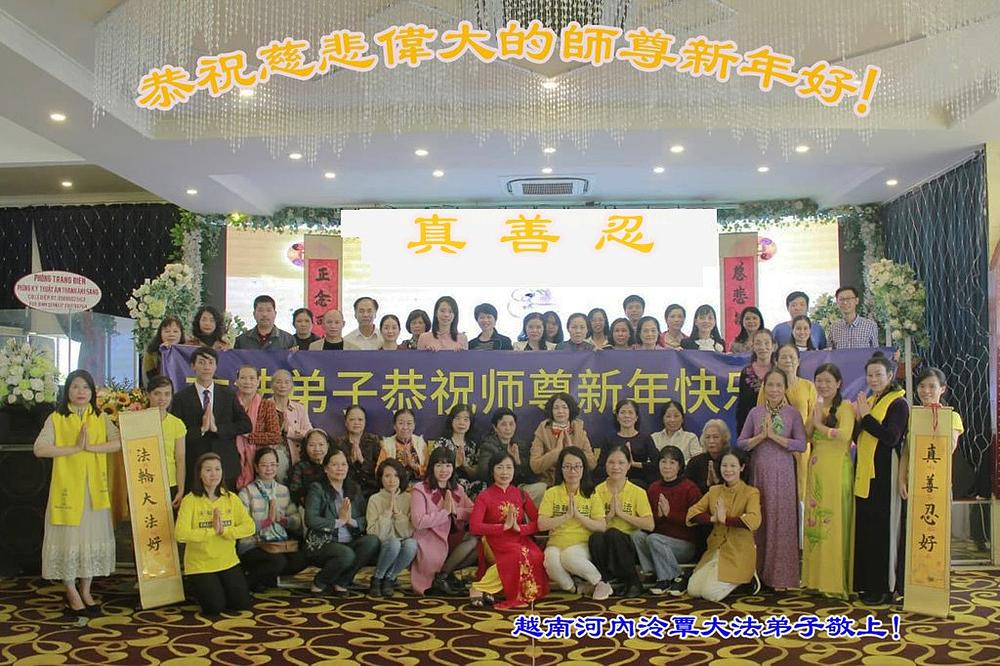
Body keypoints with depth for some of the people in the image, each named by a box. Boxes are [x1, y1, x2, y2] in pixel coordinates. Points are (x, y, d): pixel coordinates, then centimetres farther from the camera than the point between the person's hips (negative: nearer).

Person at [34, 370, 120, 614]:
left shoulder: (101, 418, 7)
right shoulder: (56, 419, 0)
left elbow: (119, 442, -7)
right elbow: (39, 449, -13)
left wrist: (91, 447, -18)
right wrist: (75, 448, -18)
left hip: (94, 489, 2)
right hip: (67, 488, -2)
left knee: (93, 537, 6)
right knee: (68, 538, 0)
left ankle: (86, 590, 20)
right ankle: (72, 592, 13)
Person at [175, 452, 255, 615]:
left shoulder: (231, 498, -1)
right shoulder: (190, 500, -14)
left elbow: (250, 527, -8)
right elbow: (180, 534, -26)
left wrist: (223, 530, -22)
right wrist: (212, 530, -23)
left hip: (229, 563, 4)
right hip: (200, 566, -4)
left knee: (242, 604, 0)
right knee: (215, 607, -9)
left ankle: (220, 586, 30)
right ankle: (193, 585, 21)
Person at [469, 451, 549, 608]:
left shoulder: (521, 495, 13)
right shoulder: (484, 497, 1)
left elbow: (538, 522, 7)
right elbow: (474, 526, -12)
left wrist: (519, 528, -12)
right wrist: (504, 526, -17)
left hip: (520, 540, 4)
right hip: (495, 542, -4)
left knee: (537, 557, -30)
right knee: (518, 555, -35)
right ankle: (480, 588, -23)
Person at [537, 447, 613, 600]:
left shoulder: (591, 495, 8)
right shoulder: (552, 493, 6)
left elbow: (602, 527, -1)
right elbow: (542, 525, -4)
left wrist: (578, 515, -12)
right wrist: (567, 516, -14)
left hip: (582, 544, 0)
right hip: (556, 544, 0)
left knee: (569, 556, -35)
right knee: (551, 559, -35)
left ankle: (600, 582, -10)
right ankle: (573, 589, -8)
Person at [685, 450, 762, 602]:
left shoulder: (750, 492, -6)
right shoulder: (714, 491, 10)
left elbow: (754, 520, -24)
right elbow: (692, 512, 1)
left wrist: (725, 519, -23)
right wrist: (712, 519, -16)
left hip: (738, 552, -5)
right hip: (715, 549, 5)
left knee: (711, 593, -18)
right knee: (693, 589, -9)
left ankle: (744, 579, 8)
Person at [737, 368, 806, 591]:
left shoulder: (792, 413, 0)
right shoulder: (755, 412, 5)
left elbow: (801, 444, -10)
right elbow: (741, 443, 3)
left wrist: (774, 436, -15)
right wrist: (761, 436, -12)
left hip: (782, 474, -2)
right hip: (759, 472, 2)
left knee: (781, 522, 0)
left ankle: (780, 576, 8)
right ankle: (758, 572, 14)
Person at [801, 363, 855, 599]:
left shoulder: (845, 407, -6)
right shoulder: (817, 407, 17)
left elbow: (845, 434, -22)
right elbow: (805, 435, 9)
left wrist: (820, 425, -10)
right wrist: (815, 415, -4)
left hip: (837, 470, -7)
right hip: (816, 469, 7)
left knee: (834, 522, -4)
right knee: (815, 520, 7)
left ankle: (836, 580, 2)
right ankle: (816, 577, 14)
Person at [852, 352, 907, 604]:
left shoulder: (898, 403, -7)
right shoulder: (868, 401, 15)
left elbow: (891, 437, -18)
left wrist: (866, 416, -14)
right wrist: (858, 418, -4)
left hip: (883, 474, -7)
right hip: (863, 472, 7)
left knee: (881, 529, -2)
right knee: (863, 528, 10)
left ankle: (882, 587, 6)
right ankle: (865, 583, 19)